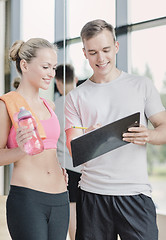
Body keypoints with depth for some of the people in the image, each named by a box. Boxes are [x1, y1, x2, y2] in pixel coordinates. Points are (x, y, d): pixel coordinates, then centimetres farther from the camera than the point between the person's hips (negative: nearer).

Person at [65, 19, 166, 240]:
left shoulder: (141, 85, 7)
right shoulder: (75, 97, 9)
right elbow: (73, 148, 4)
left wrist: (148, 135, -18)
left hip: (135, 192, -1)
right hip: (92, 194, 1)